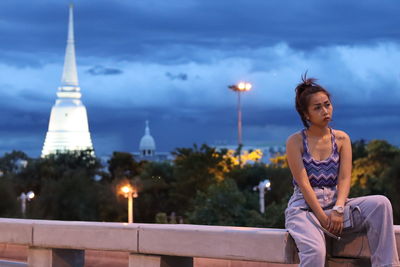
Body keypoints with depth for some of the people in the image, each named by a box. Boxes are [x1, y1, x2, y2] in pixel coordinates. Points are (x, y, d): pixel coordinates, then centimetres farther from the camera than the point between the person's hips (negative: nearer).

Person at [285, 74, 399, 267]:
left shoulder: (341, 139, 9)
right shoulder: (295, 142, -2)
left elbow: (344, 179, 0)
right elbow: (303, 184, -10)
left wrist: (338, 210, -18)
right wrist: (323, 218, -19)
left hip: (335, 205, 4)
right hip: (304, 208, -4)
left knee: (380, 203, -24)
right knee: (315, 251, -36)